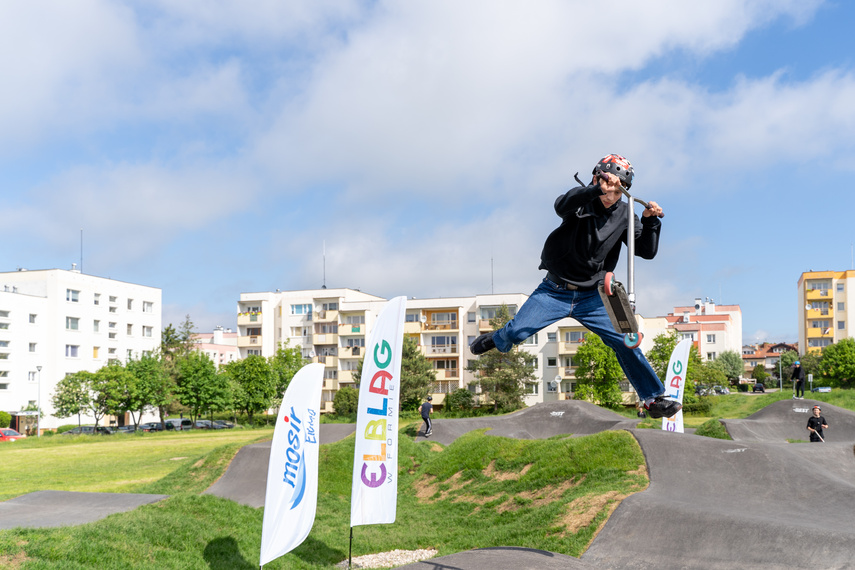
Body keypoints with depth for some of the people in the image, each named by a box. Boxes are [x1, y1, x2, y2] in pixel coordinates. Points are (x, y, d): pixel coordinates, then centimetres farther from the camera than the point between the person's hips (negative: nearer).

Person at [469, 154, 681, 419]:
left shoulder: (624, 214, 1)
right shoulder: (581, 200, -8)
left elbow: (647, 252, 0)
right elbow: (561, 206, -33)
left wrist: (651, 221, -17)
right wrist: (597, 190, -46)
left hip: (591, 298, 2)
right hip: (554, 292, -2)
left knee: (626, 343, -8)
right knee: (515, 332, -13)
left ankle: (653, 399, 7)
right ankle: (496, 341, 24)